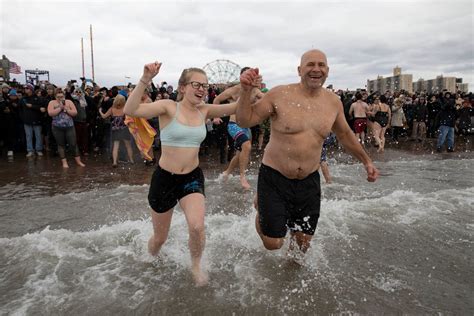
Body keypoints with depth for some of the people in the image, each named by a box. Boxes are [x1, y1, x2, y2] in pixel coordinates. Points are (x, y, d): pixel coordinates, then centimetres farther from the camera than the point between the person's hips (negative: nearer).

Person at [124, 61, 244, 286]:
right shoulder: (168, 107, -12)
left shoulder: (204, 110, 0)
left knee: (197, 227, -22)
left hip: (192, 177, 2)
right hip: (164, 178, -2)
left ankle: (196, 265, 11)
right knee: (160, 237, 15)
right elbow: (130, 111, -25)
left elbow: (236, 108, -7)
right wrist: (145, 80, -35)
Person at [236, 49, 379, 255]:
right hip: (274, 177, -4)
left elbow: (344, 134, 17)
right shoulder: (279, 95, -12)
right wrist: (246, 90, -25)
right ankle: (261, 211, 34)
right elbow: (245, 120, -9)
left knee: (303, 242, 13)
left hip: (309, 181, 4)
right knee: (273, 243, 1)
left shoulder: (333, 102, 1)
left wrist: (366, 161, 21)